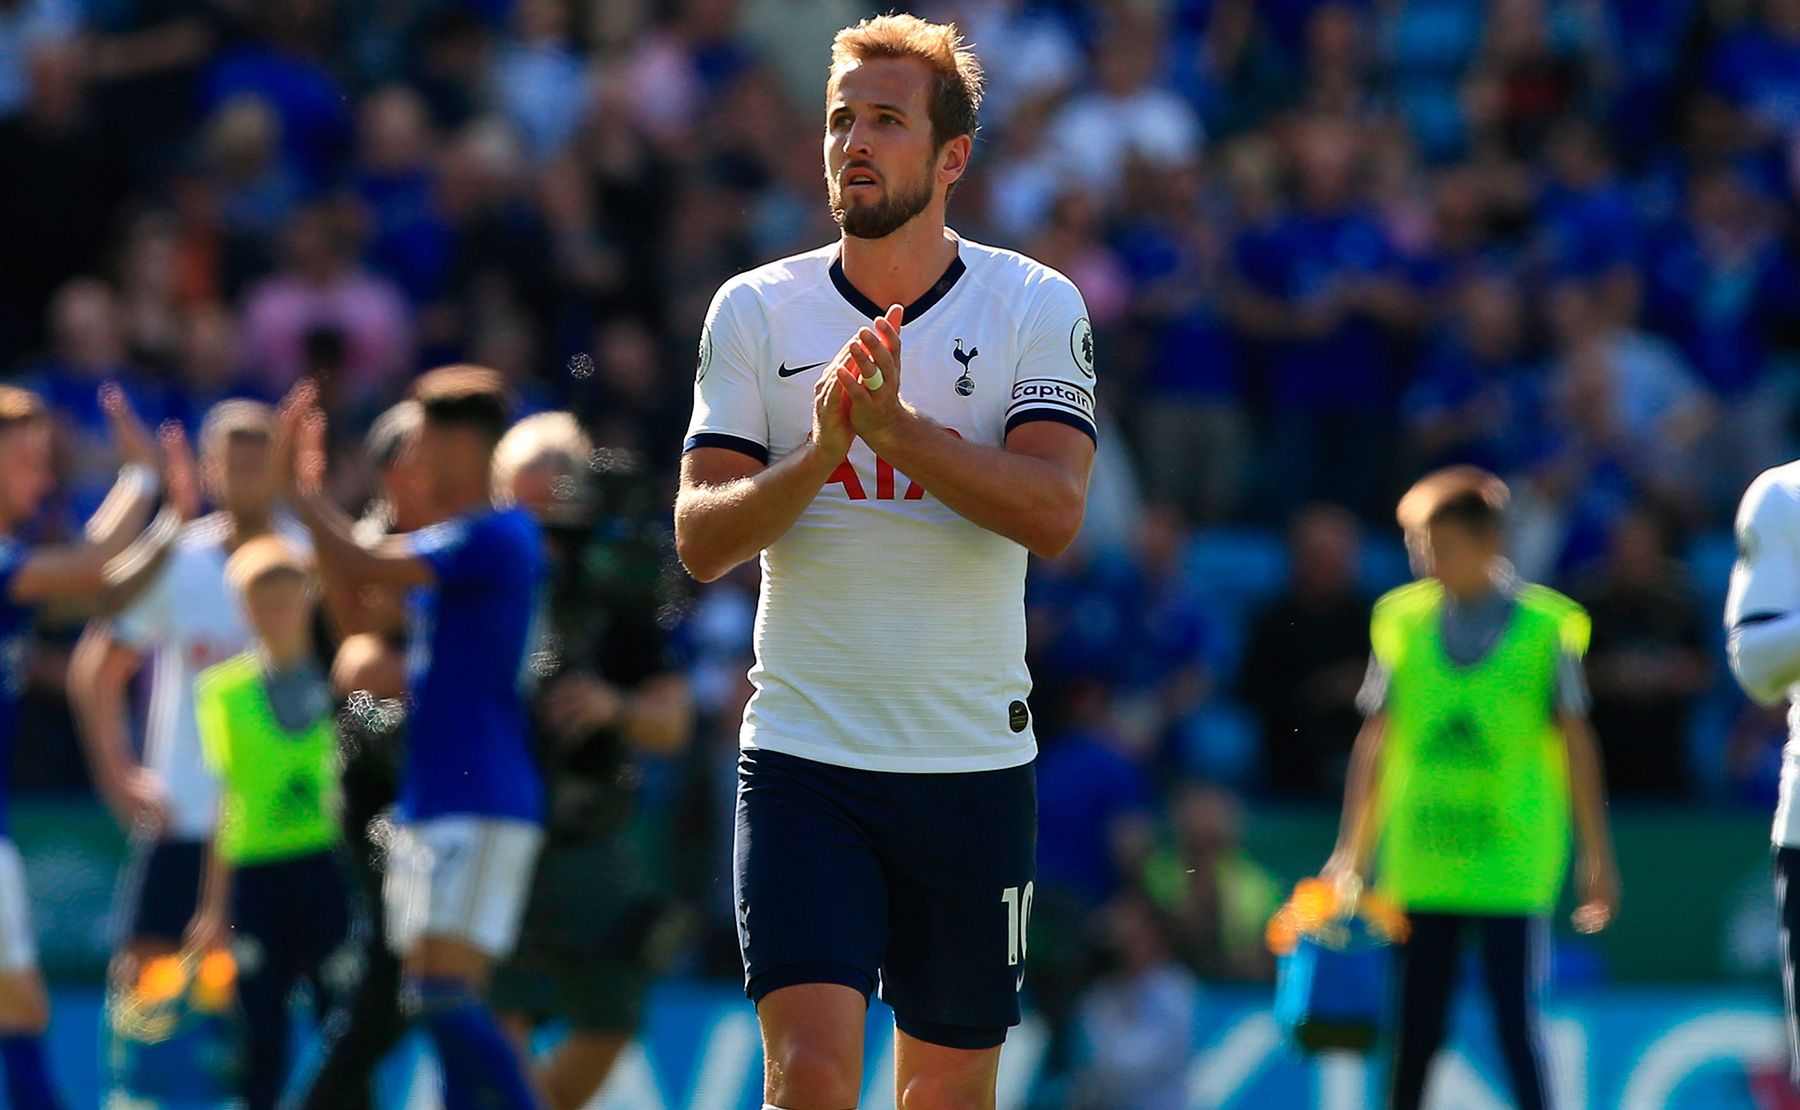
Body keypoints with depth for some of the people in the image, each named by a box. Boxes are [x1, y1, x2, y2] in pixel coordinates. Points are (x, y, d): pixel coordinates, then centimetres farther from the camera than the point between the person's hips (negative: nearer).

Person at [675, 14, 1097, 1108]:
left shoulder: (1037, 307, 0)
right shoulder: (756, 310, 3)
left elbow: (1053, 512, -14)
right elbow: (702, 540, -3)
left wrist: (893, 425, -24)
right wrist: (820, 452, -20)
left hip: (974, 764, 1)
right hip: (803, 759, -1)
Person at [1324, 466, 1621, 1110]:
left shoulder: (1546, 627, -1)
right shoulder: (1403, 622, 6)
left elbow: (1576, 744, 3)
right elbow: (1376, 743, 11)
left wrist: (1597, 856, 3)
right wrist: (1352, 853, 10)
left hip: (1511, 870, -3)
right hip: (1418, 868, 3)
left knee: (1516, 1029, -7)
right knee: (1415, 1035, 7)